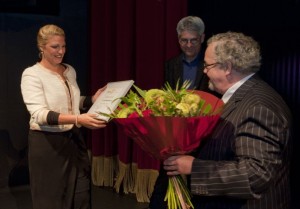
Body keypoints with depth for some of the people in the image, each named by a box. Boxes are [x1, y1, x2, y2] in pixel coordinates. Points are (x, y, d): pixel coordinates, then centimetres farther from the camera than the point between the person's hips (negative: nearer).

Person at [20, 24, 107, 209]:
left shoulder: (70, 71, 8)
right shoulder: (32, 74, -12)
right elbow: (39, 114, -25)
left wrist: (94, 98, 0)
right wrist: (77, 119, -37)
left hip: (74, 140, 6)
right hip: (47, 144, -6)